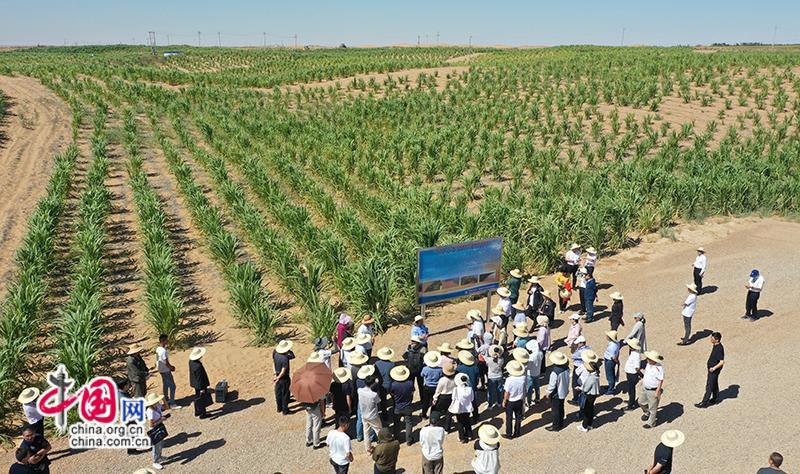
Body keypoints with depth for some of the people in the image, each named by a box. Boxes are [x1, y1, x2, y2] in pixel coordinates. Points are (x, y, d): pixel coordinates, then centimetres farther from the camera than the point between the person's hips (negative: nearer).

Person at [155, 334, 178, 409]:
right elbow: (166, 363, -23)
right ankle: (172, 403, 1)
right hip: (166, 371, -10)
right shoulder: (163, 351, -27)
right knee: (172, 386, -3)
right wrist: (171, 368, -4)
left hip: (161, 370, 10)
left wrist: (170, 366, 12)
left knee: (165, 385, 22)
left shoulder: (158, 349, 3)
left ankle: (166, 400, 35)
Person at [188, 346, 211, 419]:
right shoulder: (198, 366, -35)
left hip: (195, 383, 9)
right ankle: (202, 414, 21)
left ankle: (197, 412, 40)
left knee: (197, 397, 24)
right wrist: (202, 388, -19)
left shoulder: (191, 361, -8)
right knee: (202, 399, 8)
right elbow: (199, 378, -27)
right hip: (200, 385, -9)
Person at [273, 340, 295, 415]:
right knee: (285, 394, 7)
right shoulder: (285, 358, -29)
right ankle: (285, 410, 18)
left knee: (278, 393, 19)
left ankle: (279, 408, 34)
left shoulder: (275, 354, -8)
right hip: (284, 378, -7)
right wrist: (278, 377, -15)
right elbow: (283, 371, -26)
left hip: (278, 376, 7)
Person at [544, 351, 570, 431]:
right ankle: (561, 423, 41)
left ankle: (556, 426, 27)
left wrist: (548, 393, -7)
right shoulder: (566, 368, -14)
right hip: (564, 392, 7)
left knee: (556, 410, 12)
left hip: (556, 394, -7)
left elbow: (552, 385, -24)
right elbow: (567, 379, 2)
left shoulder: (555, 372, -35)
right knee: (561, 408, 24)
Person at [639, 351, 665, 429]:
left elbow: (661, 381, -23)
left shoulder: (659, 368, -29)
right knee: (641, 402, 25)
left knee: (652, 408, 11)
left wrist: (657, 392, -20)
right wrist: (643, 380, 21)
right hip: (644, 388, 8)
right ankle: (647, 413, 53)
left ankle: (651, 423, 30)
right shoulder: (648, 364, -5)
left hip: (653, 391, -8)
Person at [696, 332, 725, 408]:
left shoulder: (719, 349, -27)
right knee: (714, 384, 21)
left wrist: (714, 368, -33)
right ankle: (715, 399, 35)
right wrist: (709, 367, 24)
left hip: (714, 370, -9)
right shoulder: (715, 346, 3)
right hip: (711, 368, 9)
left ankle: (704, 403, 5)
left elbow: (722, 362, -27)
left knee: (709, 386, -2)